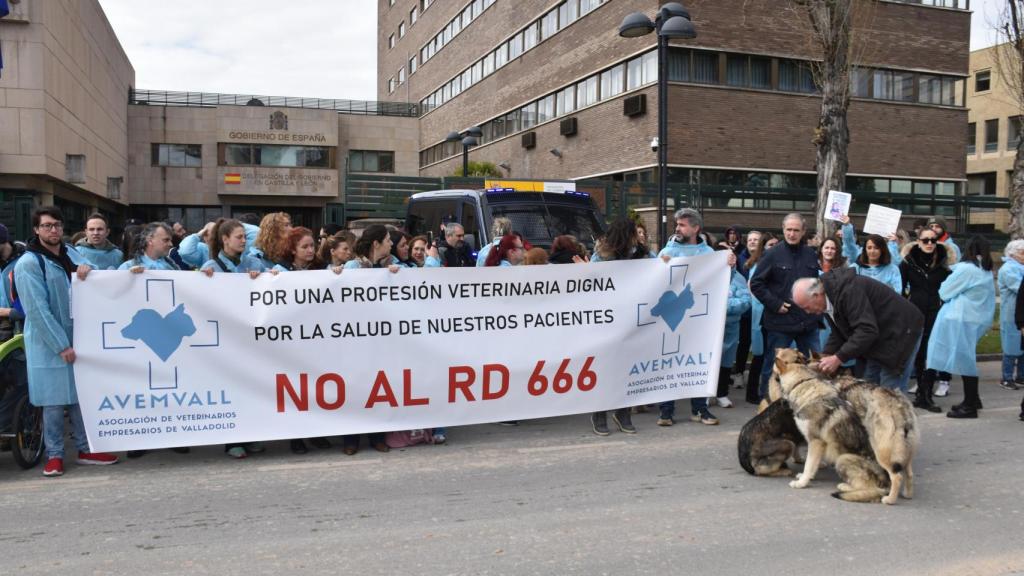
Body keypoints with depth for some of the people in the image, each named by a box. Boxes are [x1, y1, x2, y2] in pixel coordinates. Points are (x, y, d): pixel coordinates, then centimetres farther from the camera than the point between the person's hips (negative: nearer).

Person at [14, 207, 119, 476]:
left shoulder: (71, 253, 9)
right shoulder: (29, 263, -10)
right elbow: (38, 309, -16)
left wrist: (87, 269, -15)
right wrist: (62, 345, -18)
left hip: (78, 336, 6)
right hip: (49, 343, -6)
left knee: (81, 394, 11)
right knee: (54, 399, 0)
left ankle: (85, 449, 21)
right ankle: (54, 455, 12)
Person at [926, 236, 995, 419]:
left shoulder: (966, 268, -14)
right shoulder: (987, 271, 10)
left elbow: (944, 292, -7)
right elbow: (990, 297, 17)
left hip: (962, 319, -8)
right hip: (978, 319, 8)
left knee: (964, 360, -3)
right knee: (968, 359, 16)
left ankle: (969, 406, 0)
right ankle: (973, 399, 24)